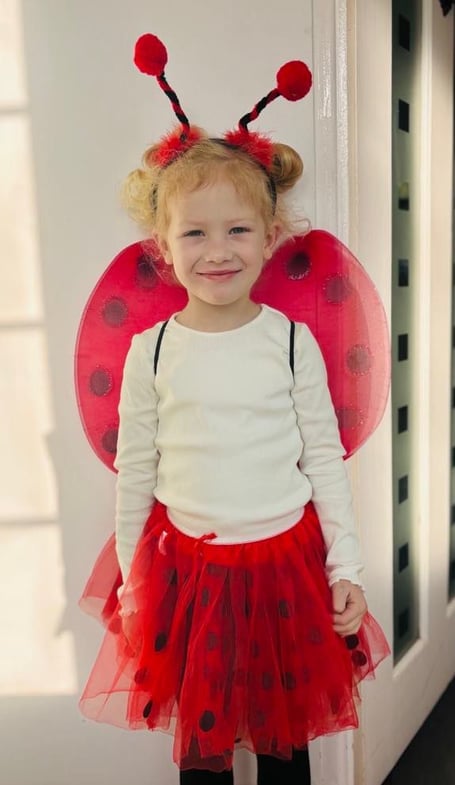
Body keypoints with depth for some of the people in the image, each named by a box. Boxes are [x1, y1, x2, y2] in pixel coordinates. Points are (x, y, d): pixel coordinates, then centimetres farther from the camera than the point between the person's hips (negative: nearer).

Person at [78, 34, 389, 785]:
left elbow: (325, 458, -2)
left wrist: (346, 569, -1)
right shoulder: (151, 350, -6)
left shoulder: (291, 341, -7)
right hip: (189, 567, 1)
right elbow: (134, 472, 2)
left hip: (286, 560, 0)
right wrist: (132, 580, 7)